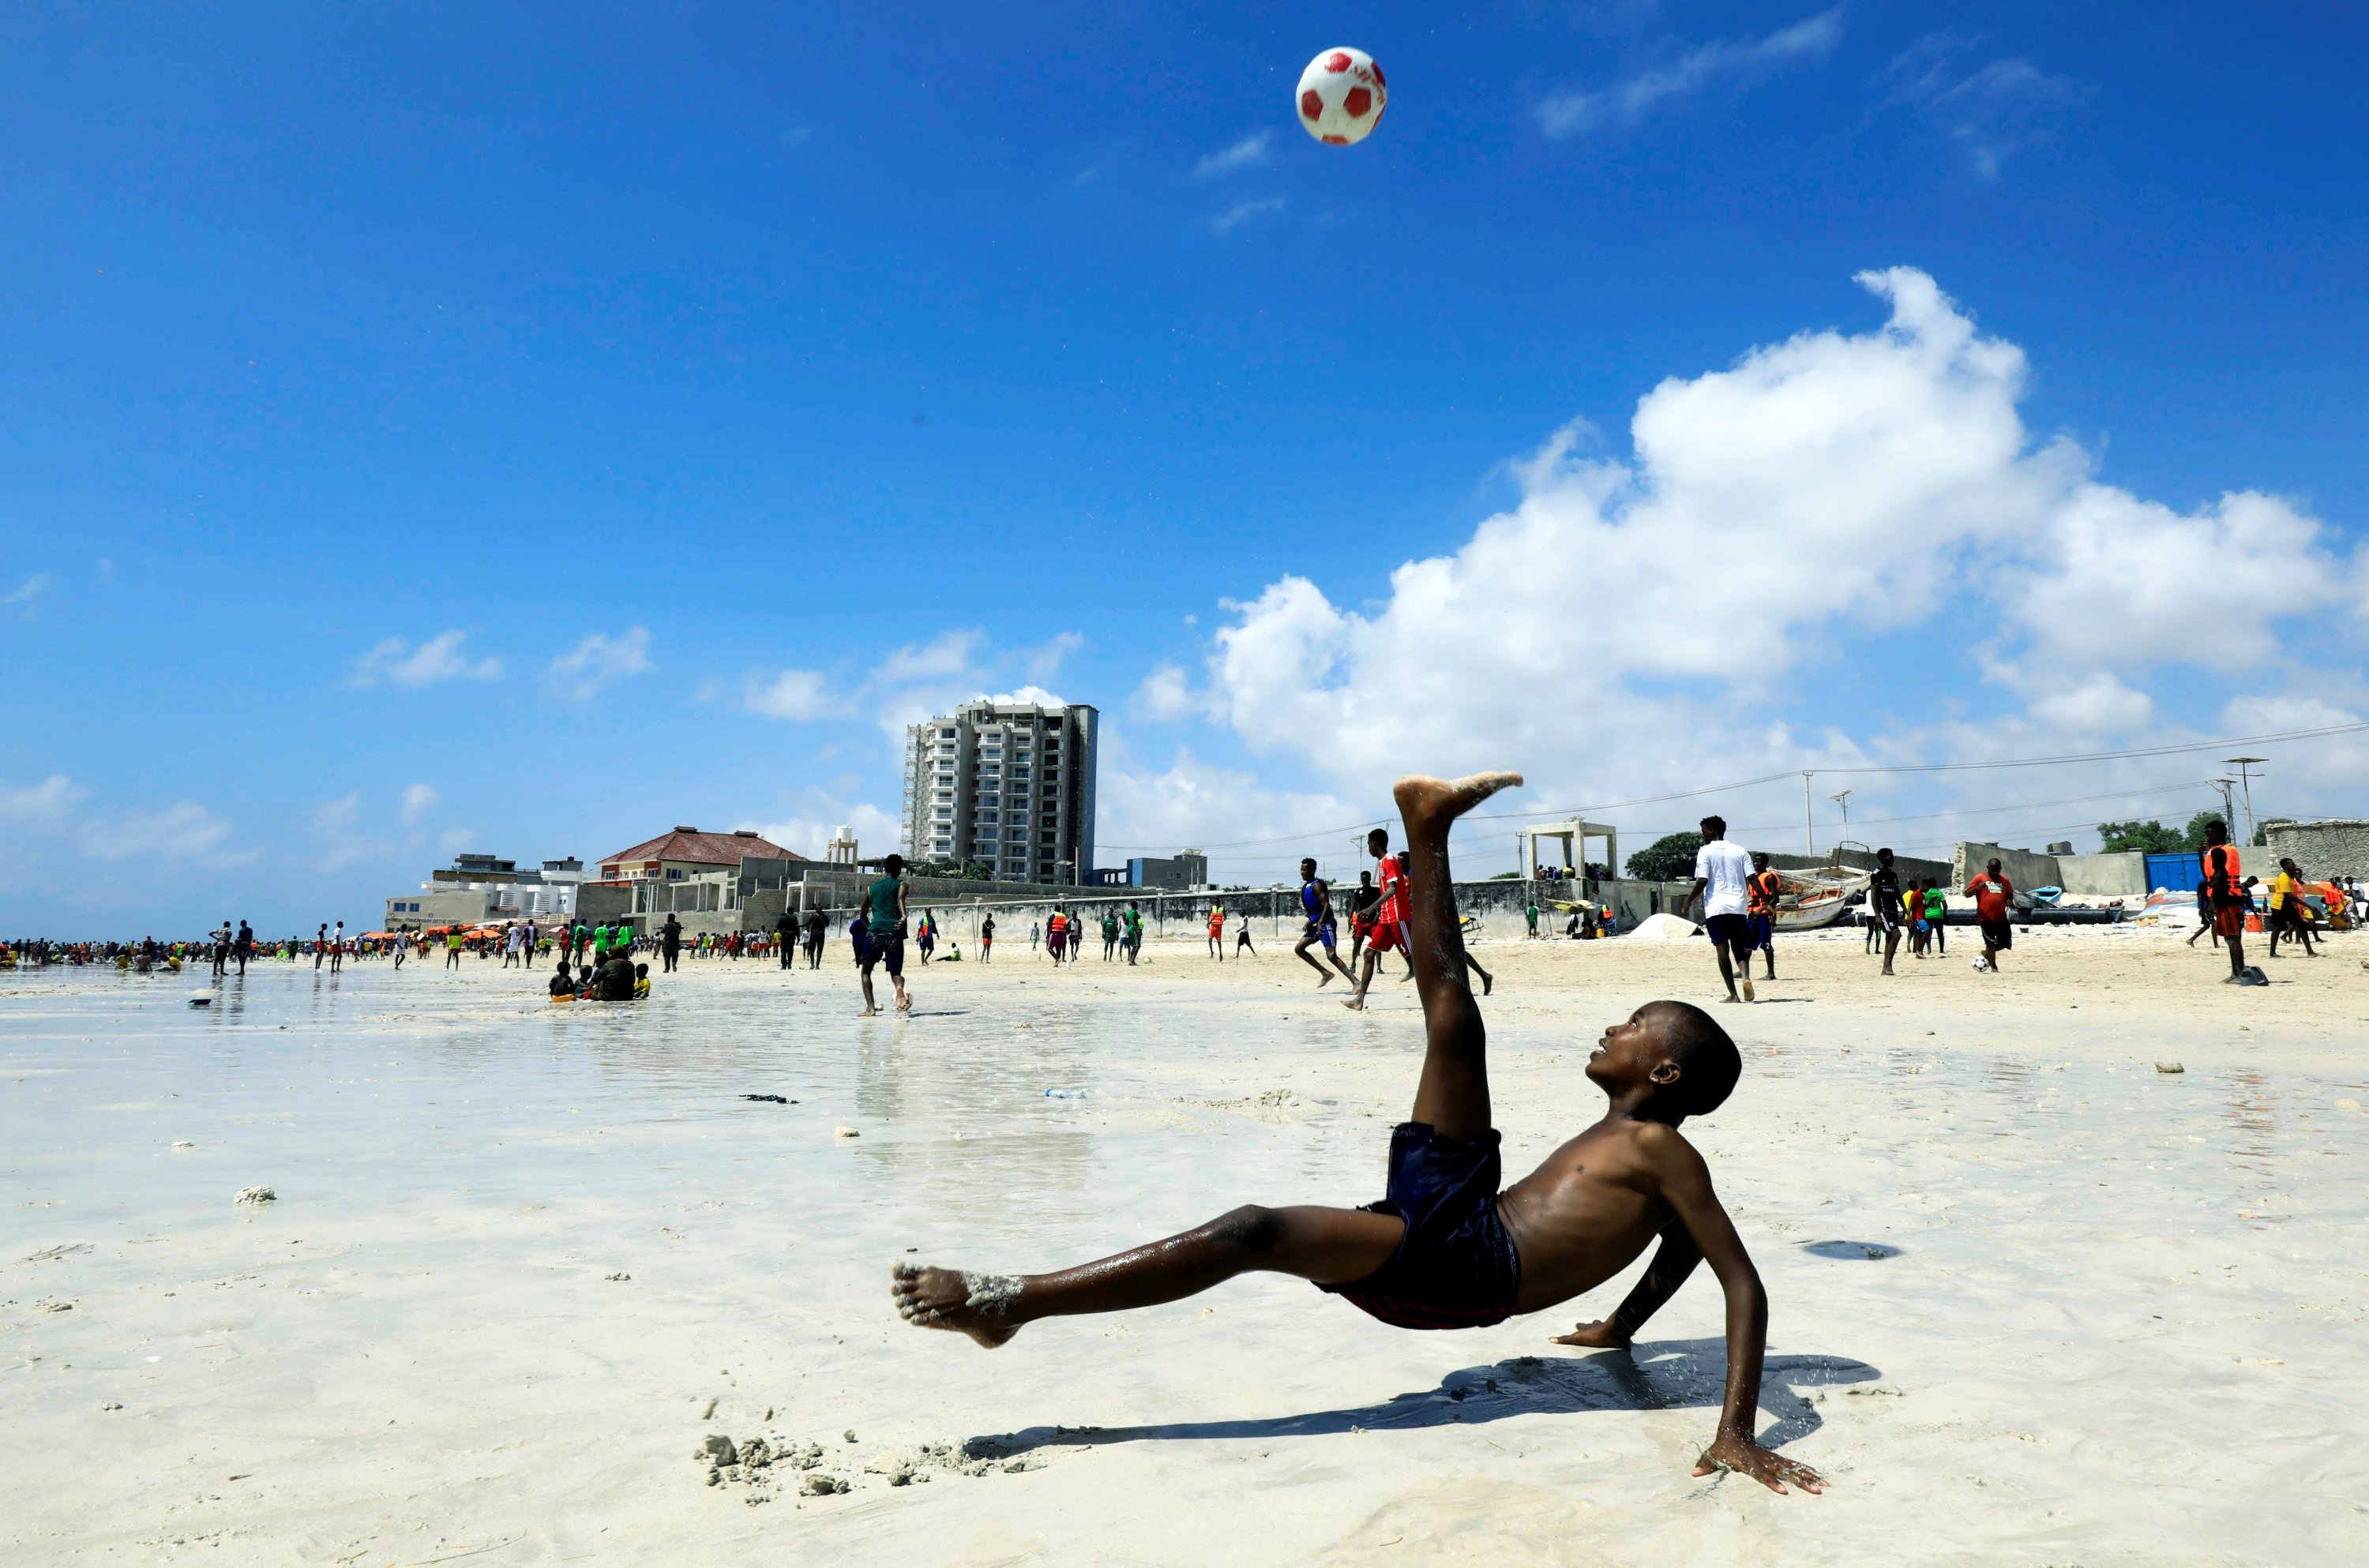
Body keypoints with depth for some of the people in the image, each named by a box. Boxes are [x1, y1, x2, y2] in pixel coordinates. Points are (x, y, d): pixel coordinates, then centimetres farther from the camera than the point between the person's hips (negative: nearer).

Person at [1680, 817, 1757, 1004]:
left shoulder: (1705, 851, 1)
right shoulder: (1739, 850, 12)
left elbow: (1702, 881, -8)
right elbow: (1752, 879, 2)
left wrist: (1688, 901, 3)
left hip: (1716, 906, -3)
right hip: (1738, 906, 3)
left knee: (1722, 950, 0)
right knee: (1740, 947, 12)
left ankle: (1733, 994, -5)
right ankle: (1746, 976, -18)